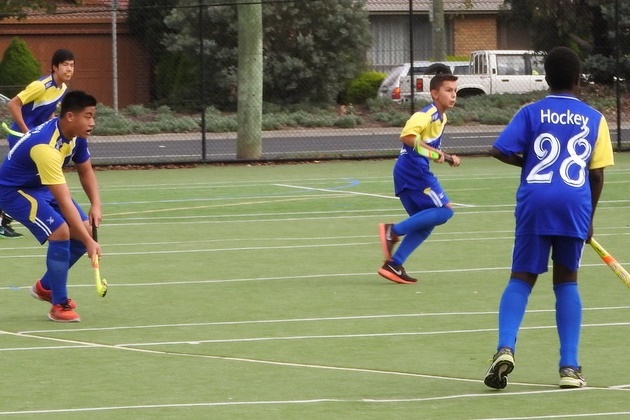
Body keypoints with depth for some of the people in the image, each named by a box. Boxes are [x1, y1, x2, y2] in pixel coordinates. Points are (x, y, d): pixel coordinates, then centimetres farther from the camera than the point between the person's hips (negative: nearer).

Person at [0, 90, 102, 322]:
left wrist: (96, 205, -8)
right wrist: (88, 241, -39)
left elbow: (85, 171, 9)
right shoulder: (45, 146, -37)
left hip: (41, 188, 9)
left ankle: (45, 286, 21)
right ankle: (59, 305, -12)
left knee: (86, 230, 1)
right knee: (61, 232, -25)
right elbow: (64, 202, -38)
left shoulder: (76, 136, -10)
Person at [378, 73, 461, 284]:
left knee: (425, 224, 10)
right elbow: (407, 136, -28)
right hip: (413, 170, -10)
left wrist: (448, 158, 15)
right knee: (444, 210, -13)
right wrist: (432, 151, -34)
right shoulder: (426, 115, -13)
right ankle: (393, 230, -14)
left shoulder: (441, 117, 19)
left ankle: (393, 265, 6)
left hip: (408, 173, 10)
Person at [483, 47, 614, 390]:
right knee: (567, 280, 12)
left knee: (522, 278, 6)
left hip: (535, 201, -1)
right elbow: (596, 174, 7)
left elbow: (500, 150, -4)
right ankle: (569, 367, 6)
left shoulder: (532, 113, 5)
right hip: (576, 204, 1)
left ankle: (505, 348, -17)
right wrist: (589, 218, 18)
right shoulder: (594, 119, 8)